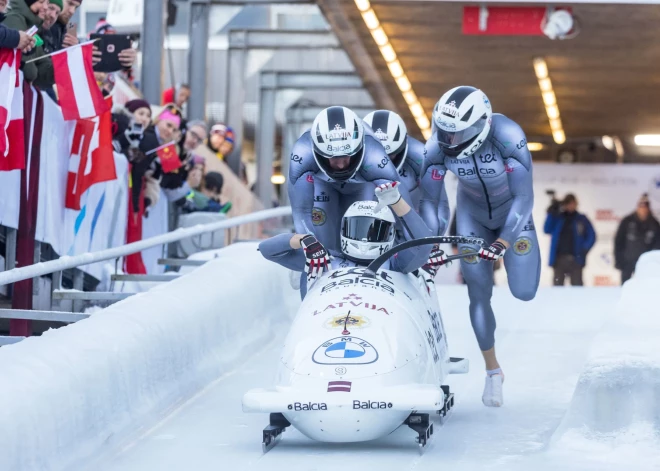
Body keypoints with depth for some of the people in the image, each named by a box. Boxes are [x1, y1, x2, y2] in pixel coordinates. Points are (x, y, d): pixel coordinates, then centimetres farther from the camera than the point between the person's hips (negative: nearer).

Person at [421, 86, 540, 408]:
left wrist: (504, 241, -39)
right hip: (473, 212, 2)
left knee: (524, 291, -10)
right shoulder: (438, 145, -27)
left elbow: (524, 197, -31)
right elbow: (428, 200, -16)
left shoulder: (508, 136, -35)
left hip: (511, 210, -2)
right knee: (479, 293, -7)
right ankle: (493, 372, 10)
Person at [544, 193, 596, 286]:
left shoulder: (582, 219, 8)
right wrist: (551, 213, -13)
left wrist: (584, 250, -11)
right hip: (559, 259, 1)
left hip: (575, 260, -1)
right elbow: (547, 229, -4)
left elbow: (591, 236, 5)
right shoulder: (558, 218, 9)